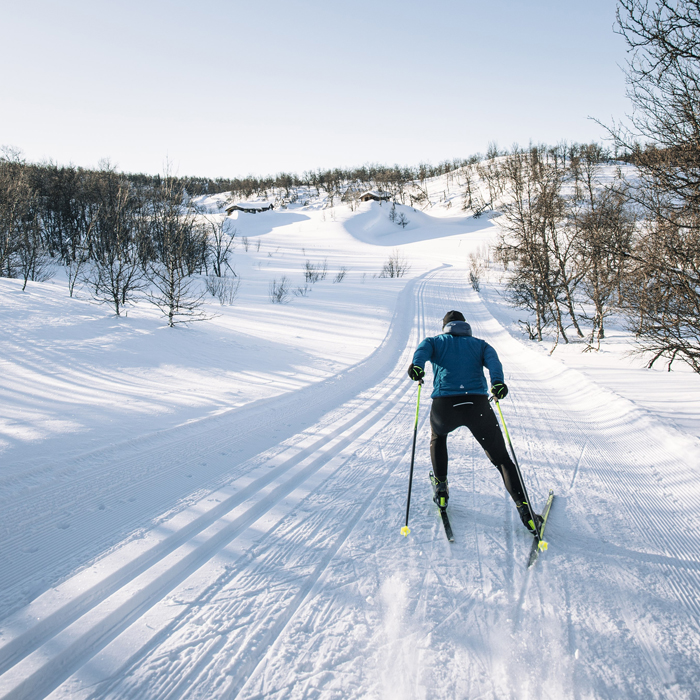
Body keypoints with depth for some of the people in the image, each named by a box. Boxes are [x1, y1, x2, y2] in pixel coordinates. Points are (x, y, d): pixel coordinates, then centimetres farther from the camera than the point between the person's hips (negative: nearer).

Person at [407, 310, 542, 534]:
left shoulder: (436, 341, 23)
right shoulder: (479, 344, 25)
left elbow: (423, 349, -2)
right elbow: (493, 360, 2)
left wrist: (416, 365, -23)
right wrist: (497, 382, -16)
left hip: (444, 406, 0)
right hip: (477, 404, 0)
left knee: (438, 436, 35)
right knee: (501, 458, 12)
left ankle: (441, 489, 29)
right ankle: (524, 508, -1)